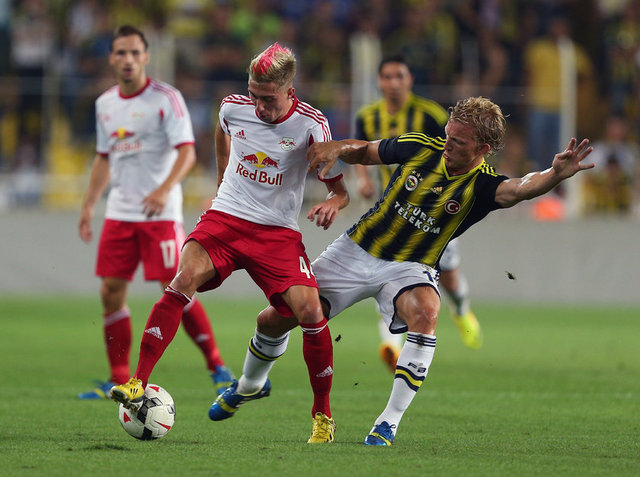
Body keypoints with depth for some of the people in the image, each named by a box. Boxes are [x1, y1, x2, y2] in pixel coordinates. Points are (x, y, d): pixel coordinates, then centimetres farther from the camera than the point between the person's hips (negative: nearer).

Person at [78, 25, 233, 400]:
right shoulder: (105, 104, 11)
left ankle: (218, 367, 1)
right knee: (111, 292, 0)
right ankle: (119, 380, 8)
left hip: (161, 213, -6)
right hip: (119, 213, 6)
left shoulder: (166, 98, -7)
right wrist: (88, 205, 16)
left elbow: (187, 152, -14)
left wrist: (164, 190, -29)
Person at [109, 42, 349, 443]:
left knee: (310, 312, -19)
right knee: (185, 278, -27)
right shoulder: (234, 108, -1)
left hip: (278, 230, -1)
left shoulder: (311, 125, -9)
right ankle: (138, 384, -28)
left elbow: (340, 189, -2)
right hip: (226, 216, 1)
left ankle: (322, 415, 2)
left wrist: (333, 204, -25)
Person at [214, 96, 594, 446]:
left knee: (425, 313, -37)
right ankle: (250, 384, 35)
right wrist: (338, 148, -12)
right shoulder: (420, 147, -9)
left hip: (410, 269, -3)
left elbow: (519, 188, -40)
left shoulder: (481, 185, -18)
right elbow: (364, 151, 9)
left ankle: (390, 422, -28)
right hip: (355, 251, 3)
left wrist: (555, 174, -60)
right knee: (273, 321, 1)